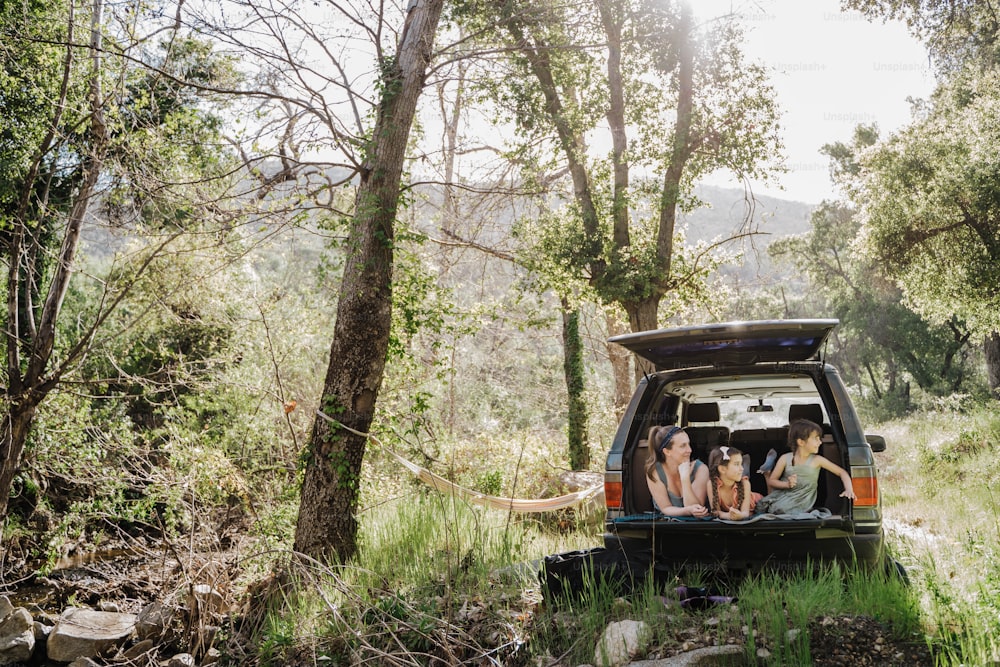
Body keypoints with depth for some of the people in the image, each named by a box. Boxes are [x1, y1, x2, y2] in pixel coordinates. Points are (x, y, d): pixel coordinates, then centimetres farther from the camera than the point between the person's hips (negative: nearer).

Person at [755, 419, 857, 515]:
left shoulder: (817, 460, -2)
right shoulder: (785, 459, 0)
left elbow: (841, 472, 3)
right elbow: (771, 481, 5)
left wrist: (849, 490, -14)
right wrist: (787, 484, -14)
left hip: (802, 501, -1)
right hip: (783, 494, 2)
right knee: (762, 504, -27)